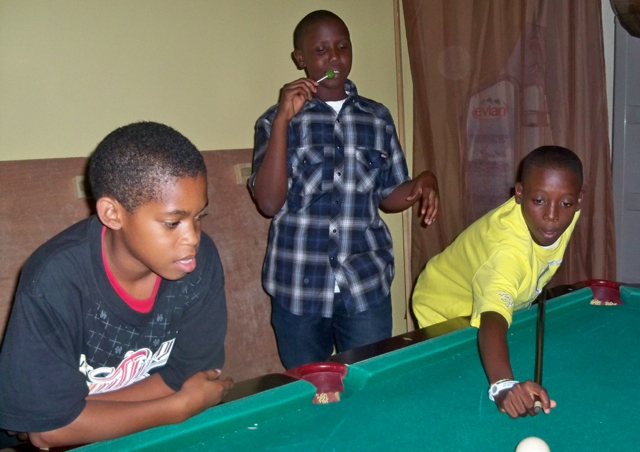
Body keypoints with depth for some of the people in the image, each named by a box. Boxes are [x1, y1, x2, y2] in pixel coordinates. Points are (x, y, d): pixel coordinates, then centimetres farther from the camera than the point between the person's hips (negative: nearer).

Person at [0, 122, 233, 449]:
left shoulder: (200, 259, -16)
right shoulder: (54, 283, -24)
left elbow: (190, 372, -9)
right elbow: (50, 425, -19)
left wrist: (69, 416, -15)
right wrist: (181, 407, -16)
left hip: (161, 434, 3)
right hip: (77, 444, -3)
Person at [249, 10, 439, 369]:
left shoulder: (377, 118, 7)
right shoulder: (277, 120, 0)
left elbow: (388, 197, 12)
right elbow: (269, 203, -11)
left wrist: (422, 184, -10)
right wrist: (283, 120, -17)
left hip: (367, 286, 2)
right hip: (298, 288, -1)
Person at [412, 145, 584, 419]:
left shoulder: (564, 213, -24)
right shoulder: (506, 249, -47)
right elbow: (491, 318, -64)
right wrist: (503, 384, -80)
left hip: (509, 302, 7)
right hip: (448, 316, -6)